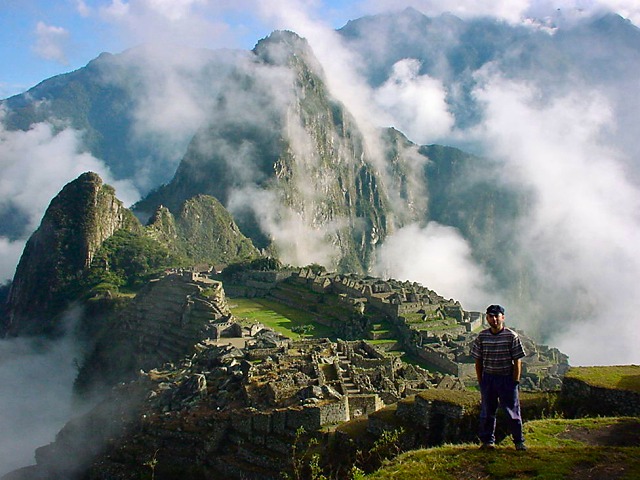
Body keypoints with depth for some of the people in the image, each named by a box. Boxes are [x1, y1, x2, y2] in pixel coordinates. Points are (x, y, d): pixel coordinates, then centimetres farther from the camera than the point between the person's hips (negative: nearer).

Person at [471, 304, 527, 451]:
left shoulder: (511, 336, -6)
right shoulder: (481, 337, 2)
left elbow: (517, 361, -3)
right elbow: (478, 360, 7)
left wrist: (515, 381, -7)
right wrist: (480, 381, 4)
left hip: (507, 378, -2)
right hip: (488, 378, 2)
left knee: (512, 411, 4)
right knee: (487, 411, 9)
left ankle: (519, 441, 16)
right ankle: (488, 440, 20)